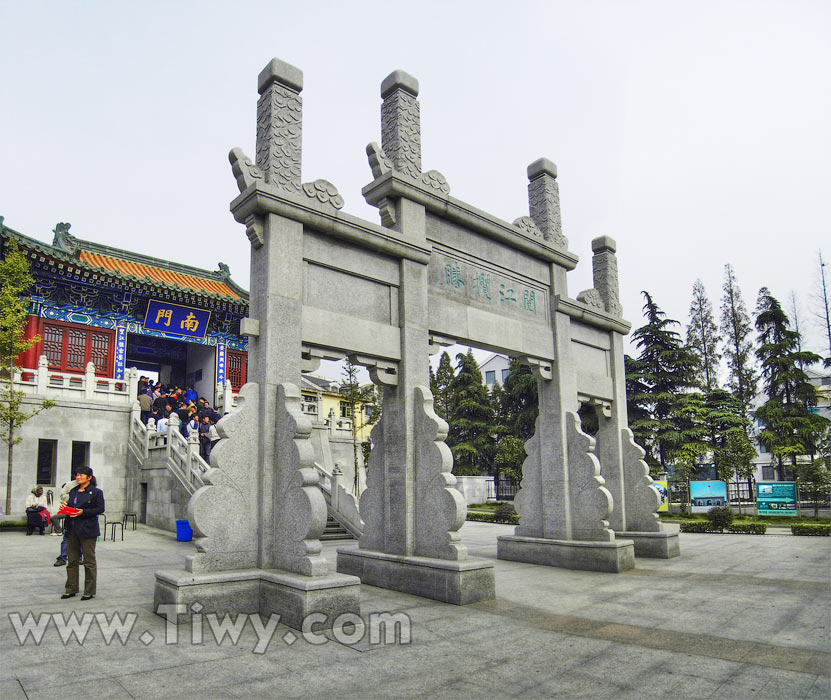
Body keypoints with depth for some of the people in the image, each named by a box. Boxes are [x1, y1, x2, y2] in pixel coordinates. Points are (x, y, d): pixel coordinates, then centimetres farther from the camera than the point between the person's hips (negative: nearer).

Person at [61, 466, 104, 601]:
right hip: (72, 529, 7)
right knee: (71, 560, 11)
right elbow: (70, 505, 21)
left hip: (87, 530, -6)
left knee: (89, 561, 0)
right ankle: (71, 589, 24)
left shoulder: (96, 492, -5)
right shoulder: (73, 491, 15)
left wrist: (83, 512, -19)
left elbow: (100, 509, -10)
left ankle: (89, 591, 9)